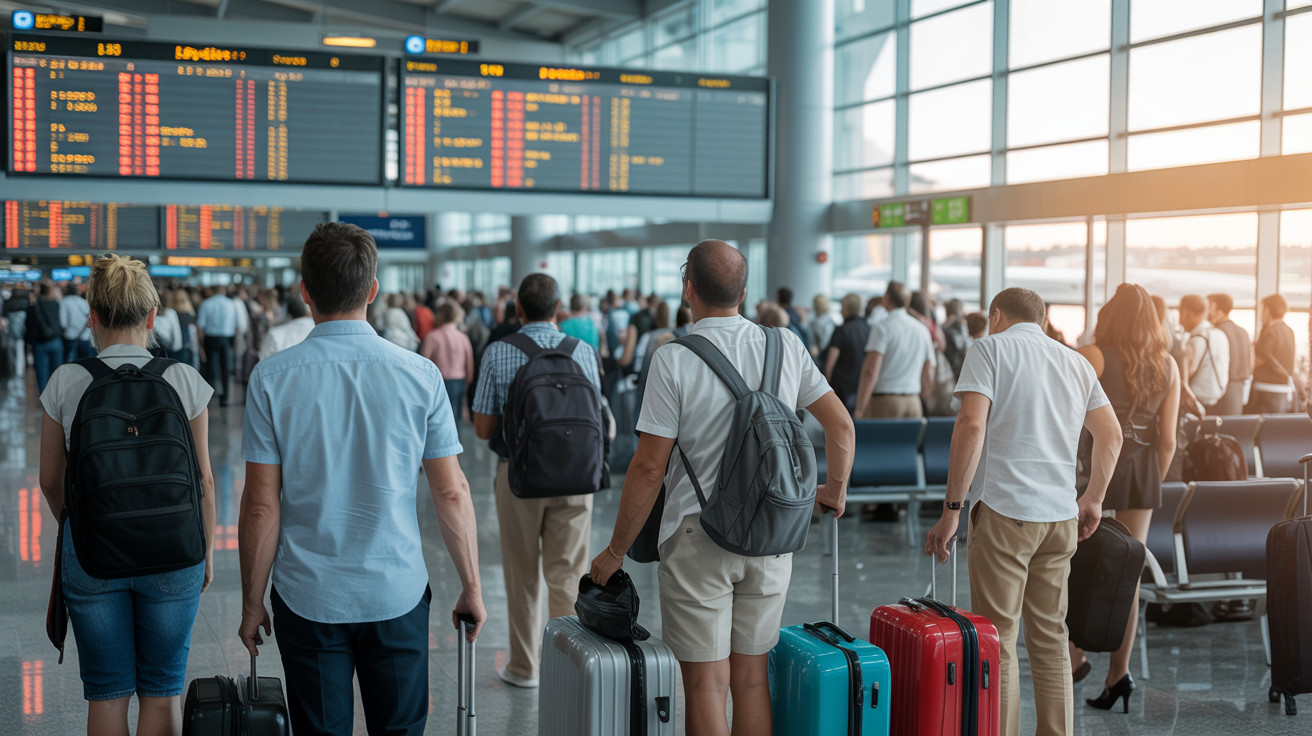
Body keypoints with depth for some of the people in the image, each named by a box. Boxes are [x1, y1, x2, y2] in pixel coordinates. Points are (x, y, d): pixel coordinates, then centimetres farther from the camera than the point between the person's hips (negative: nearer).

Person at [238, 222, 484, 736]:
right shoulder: (420, 375, -6)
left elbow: (262, 505, -6)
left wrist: (252, 601, 4)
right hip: (397, 594, 0)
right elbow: (452, 493, -3)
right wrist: (471, 587, 7)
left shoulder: (272, 379, -7)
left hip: (307, 597, 0)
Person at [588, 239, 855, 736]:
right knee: (751, 676, 14)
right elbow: (841, 425, 7)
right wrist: (836, 490, 25)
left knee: (705, 681, 3)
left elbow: (650, 468, -11)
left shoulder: (673, 360, -12)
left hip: (698, 538, -4)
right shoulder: (786, 347, 1)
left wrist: (616, 550, -1)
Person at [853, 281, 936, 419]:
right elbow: (928, 382, 15)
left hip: (884, 402, -6)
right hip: (913, 404, 6)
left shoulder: (882, 328, -6)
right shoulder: (922, 329, 13)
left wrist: (859, 409, -13)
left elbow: (870, 372, -15)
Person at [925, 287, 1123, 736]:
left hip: (1005, 509, -6)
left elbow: (972, 425, -13)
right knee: (1051, 639, 13)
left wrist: (953, 507, -11)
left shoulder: (991, 348, -1)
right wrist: (1093, 499, 28)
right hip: (1062, 514, 6)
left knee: (998, 640, 0)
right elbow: (1111, 435, 17)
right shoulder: (1076, 362, 16)